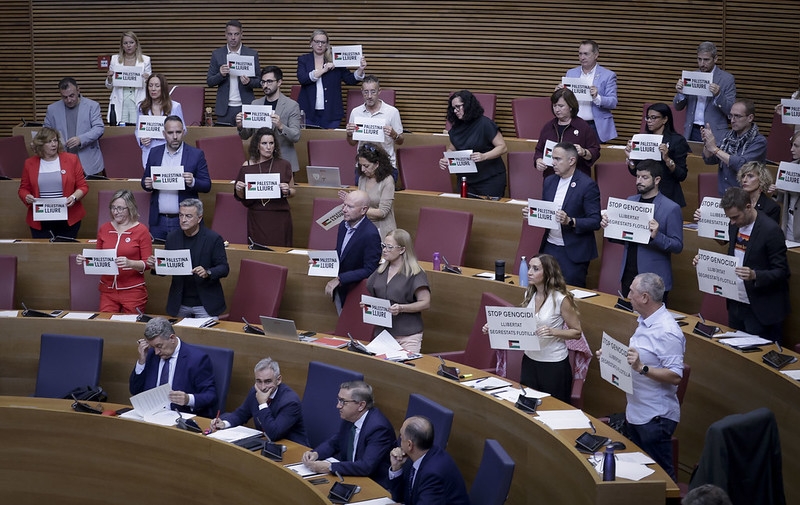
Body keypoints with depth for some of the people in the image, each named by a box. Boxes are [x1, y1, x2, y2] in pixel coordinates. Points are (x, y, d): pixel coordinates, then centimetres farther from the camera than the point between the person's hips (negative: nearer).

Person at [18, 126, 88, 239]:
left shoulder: (71, 159, 3)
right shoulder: (29, 163, 7)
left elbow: (83, 186, 4)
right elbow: (23, 189, 13)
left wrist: (74, 197, -15)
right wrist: (27, 197, -9)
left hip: (68, 220, -1)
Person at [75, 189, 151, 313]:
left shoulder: (141, 230, -4)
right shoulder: (104, 229, 8)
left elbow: (147, 263, -7)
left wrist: (130, 263, -25)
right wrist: (85, 260, -3)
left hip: (133, 290, -3)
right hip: (108, 290, 3)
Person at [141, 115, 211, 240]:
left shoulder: (196, 154, -1)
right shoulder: (154, 153, 9)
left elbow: (207, 186, -1)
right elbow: (145, 181, 14)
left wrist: (193, 182, -21)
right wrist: (147, 184, -9)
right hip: (158, 220, 3)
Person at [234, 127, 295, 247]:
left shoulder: (284, 165, 3)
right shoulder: (247, 166, 3)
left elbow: (293, 191, 11)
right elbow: (241, 197, 12)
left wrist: (287, 191, -10)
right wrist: (239, 190, -9)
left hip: (279, 218, 0)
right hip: (256, 218, 0)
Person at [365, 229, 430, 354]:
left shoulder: (415, 273, -8)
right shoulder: (381, 271, 12)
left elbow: (425, 303, -11)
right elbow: (373, 295, 25)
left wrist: (401, 308, -22)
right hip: (381, 332, 6)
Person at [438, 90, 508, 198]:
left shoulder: (484, 124, -11)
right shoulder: (456, 128, 8)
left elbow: (502, 147, -13)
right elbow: (451, 149, 20)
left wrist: (484, 156, -29)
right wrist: (445, 160, -2)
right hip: (466, 180, 6)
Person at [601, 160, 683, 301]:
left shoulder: (671, 208, -9)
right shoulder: (630, 201, 8)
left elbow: (678, 246, -10)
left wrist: (656, 236, -26)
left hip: (654, 279, -6)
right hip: (628, 274, 6)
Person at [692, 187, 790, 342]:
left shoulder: (771, 230, -17)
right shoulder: (735, 226, 6)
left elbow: (781, 272, -16)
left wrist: (755, 275, -33)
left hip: (759, 310, -8)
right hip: (736, 304, 8)